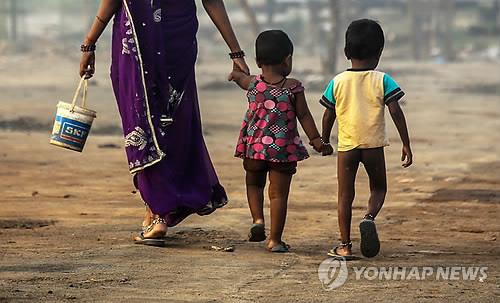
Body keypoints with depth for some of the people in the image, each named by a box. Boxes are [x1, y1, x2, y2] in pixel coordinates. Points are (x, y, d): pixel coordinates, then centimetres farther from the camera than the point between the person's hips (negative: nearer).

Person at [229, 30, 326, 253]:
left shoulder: (252, 84, -1)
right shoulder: (293, 87, -9)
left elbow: (238, 77, 22)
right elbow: (304, 115, -5)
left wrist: (236, 74, 46)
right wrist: (315, 139, 4)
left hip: (255, 145, 2)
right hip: (283, 148, -2)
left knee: (254, 184, 25)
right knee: (279, 194, 4)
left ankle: (258, 219, 3)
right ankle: (275, 240, 3)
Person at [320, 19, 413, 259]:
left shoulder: (338, 82, 1)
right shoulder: (382, 81, -3)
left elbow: (328, 116, 7)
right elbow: (396, 112, -6)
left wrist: (325, 141, 23)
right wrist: (406, 144, -1)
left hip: (347, 145, 1)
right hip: (374, 144, -1)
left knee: (345, 195, 8)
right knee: (378, 188, 17)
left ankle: (345, 246, 8)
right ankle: (370, 217, -14)